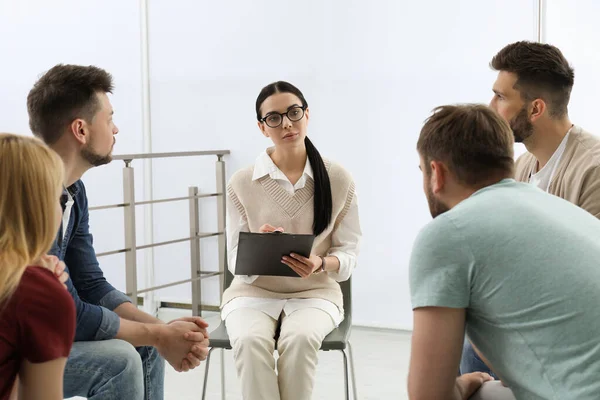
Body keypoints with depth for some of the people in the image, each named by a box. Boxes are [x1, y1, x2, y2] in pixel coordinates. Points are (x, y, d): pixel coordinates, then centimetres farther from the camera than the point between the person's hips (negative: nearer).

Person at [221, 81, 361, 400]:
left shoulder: (339, 179, -3)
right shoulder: (242, 183, -3)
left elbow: (348, 255, 0)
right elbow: (237, 262, -1)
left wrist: (320, 264, -23)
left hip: (315, 292, 0)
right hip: (254, 292, 0)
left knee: (300, 338, -34)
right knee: (251, 340, -33)